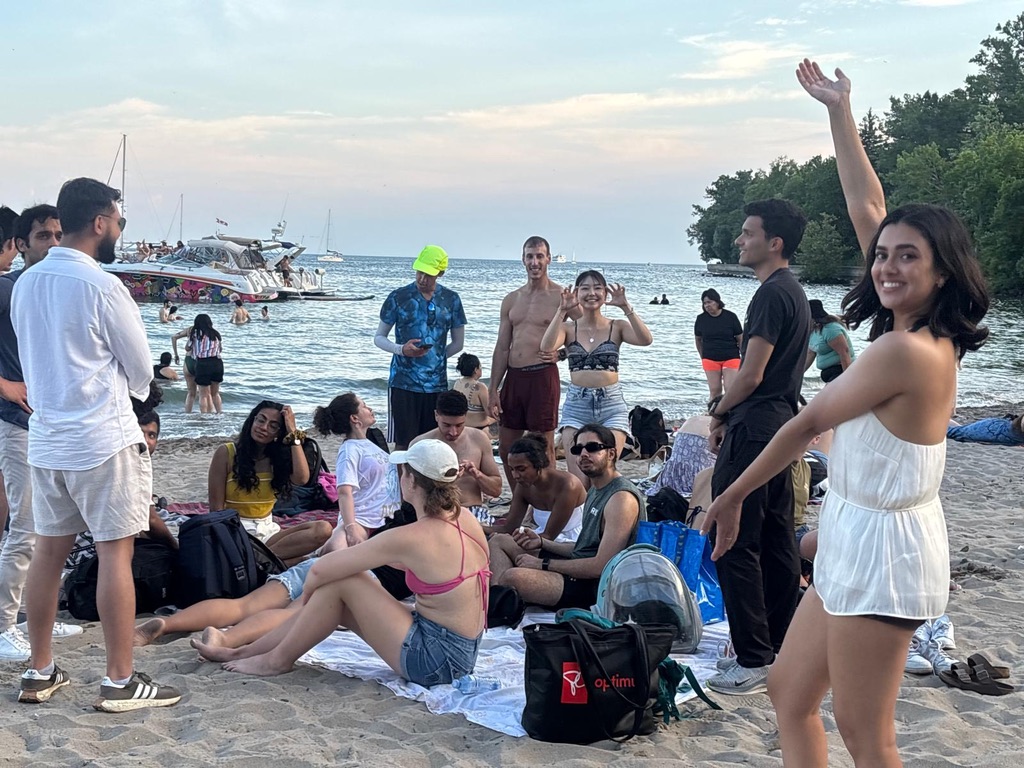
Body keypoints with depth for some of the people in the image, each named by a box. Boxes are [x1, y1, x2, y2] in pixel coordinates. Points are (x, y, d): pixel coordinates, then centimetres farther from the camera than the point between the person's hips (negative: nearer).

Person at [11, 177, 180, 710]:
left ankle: (39, 672, 21)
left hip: (46, 439, 7)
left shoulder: (25, 283, 6)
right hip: (103, 440, -7)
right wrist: (129, 390, 15)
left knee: (48, 551, 13)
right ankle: (120, 682, 3)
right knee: (116, 553, -1)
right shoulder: (102, 286, -15)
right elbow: (141, 370, -6)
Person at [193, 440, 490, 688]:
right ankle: (242, 652, 25)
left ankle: (279, 660, 14)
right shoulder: (464, 518, -1)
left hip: (436, 659, -8)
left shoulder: (409, 538, -22)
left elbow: (319, 570, -15)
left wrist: (308, 591, 9)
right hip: (463, 651, 8)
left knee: (338, 580, -4)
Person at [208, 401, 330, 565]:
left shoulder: (276, 457, 10)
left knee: (323, 529, -26)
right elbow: (216, 507, -5)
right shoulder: (226, 453, -2)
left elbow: (302, 478, -12)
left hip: (267, 531, 6)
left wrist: (293, 433, -8)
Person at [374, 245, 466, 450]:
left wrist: (434, 357, 1)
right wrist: (401, 350, -15)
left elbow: (457, 343, 14)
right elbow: (379, 338, 4)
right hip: (404, 384, -2)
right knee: (403, 444, -4)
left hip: (437, 384, 2)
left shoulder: (451, 300, 6)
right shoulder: (398, 297, 0)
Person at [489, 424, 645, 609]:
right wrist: (542, 542, 8)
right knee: (500, 541, 11)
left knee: (513, 576, -34)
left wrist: (543, 564, -15)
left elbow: (601, 566, -22)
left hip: (595, 588, -11)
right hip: (582, 571, 11)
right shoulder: (595, 490, 17)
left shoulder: (622, 498, -17)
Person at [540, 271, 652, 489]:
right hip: (576, 405, 1)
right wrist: (562, 311, -19)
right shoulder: (569, 328, 6)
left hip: (611, 405, 0)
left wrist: (625, 307, -21)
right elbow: (546, 346, -14)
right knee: (578, 480, -6)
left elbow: (646, 340, -14)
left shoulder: (616, 327, 5)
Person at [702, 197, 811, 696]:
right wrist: (731, 414, 16)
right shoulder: (794, 292, 15)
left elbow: (751, 374, -20)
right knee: (776, 539, 14)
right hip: (781, 422, 11)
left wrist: (718, 413, -5)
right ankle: (781, 647, 23)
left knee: (735, 544, -7)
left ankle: (754, 662, -4)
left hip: (754, 429, -11)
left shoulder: (772, 294, -16)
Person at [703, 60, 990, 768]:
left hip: (883, 549, -10)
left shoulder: (905, 350, -21)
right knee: (790, 694, 16)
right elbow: (867, 206, 10)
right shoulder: (926, 334, 4)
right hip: (856, 541, 10)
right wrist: (841, 112, 14)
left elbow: (808, 423, -12)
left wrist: (731, 497, -2)